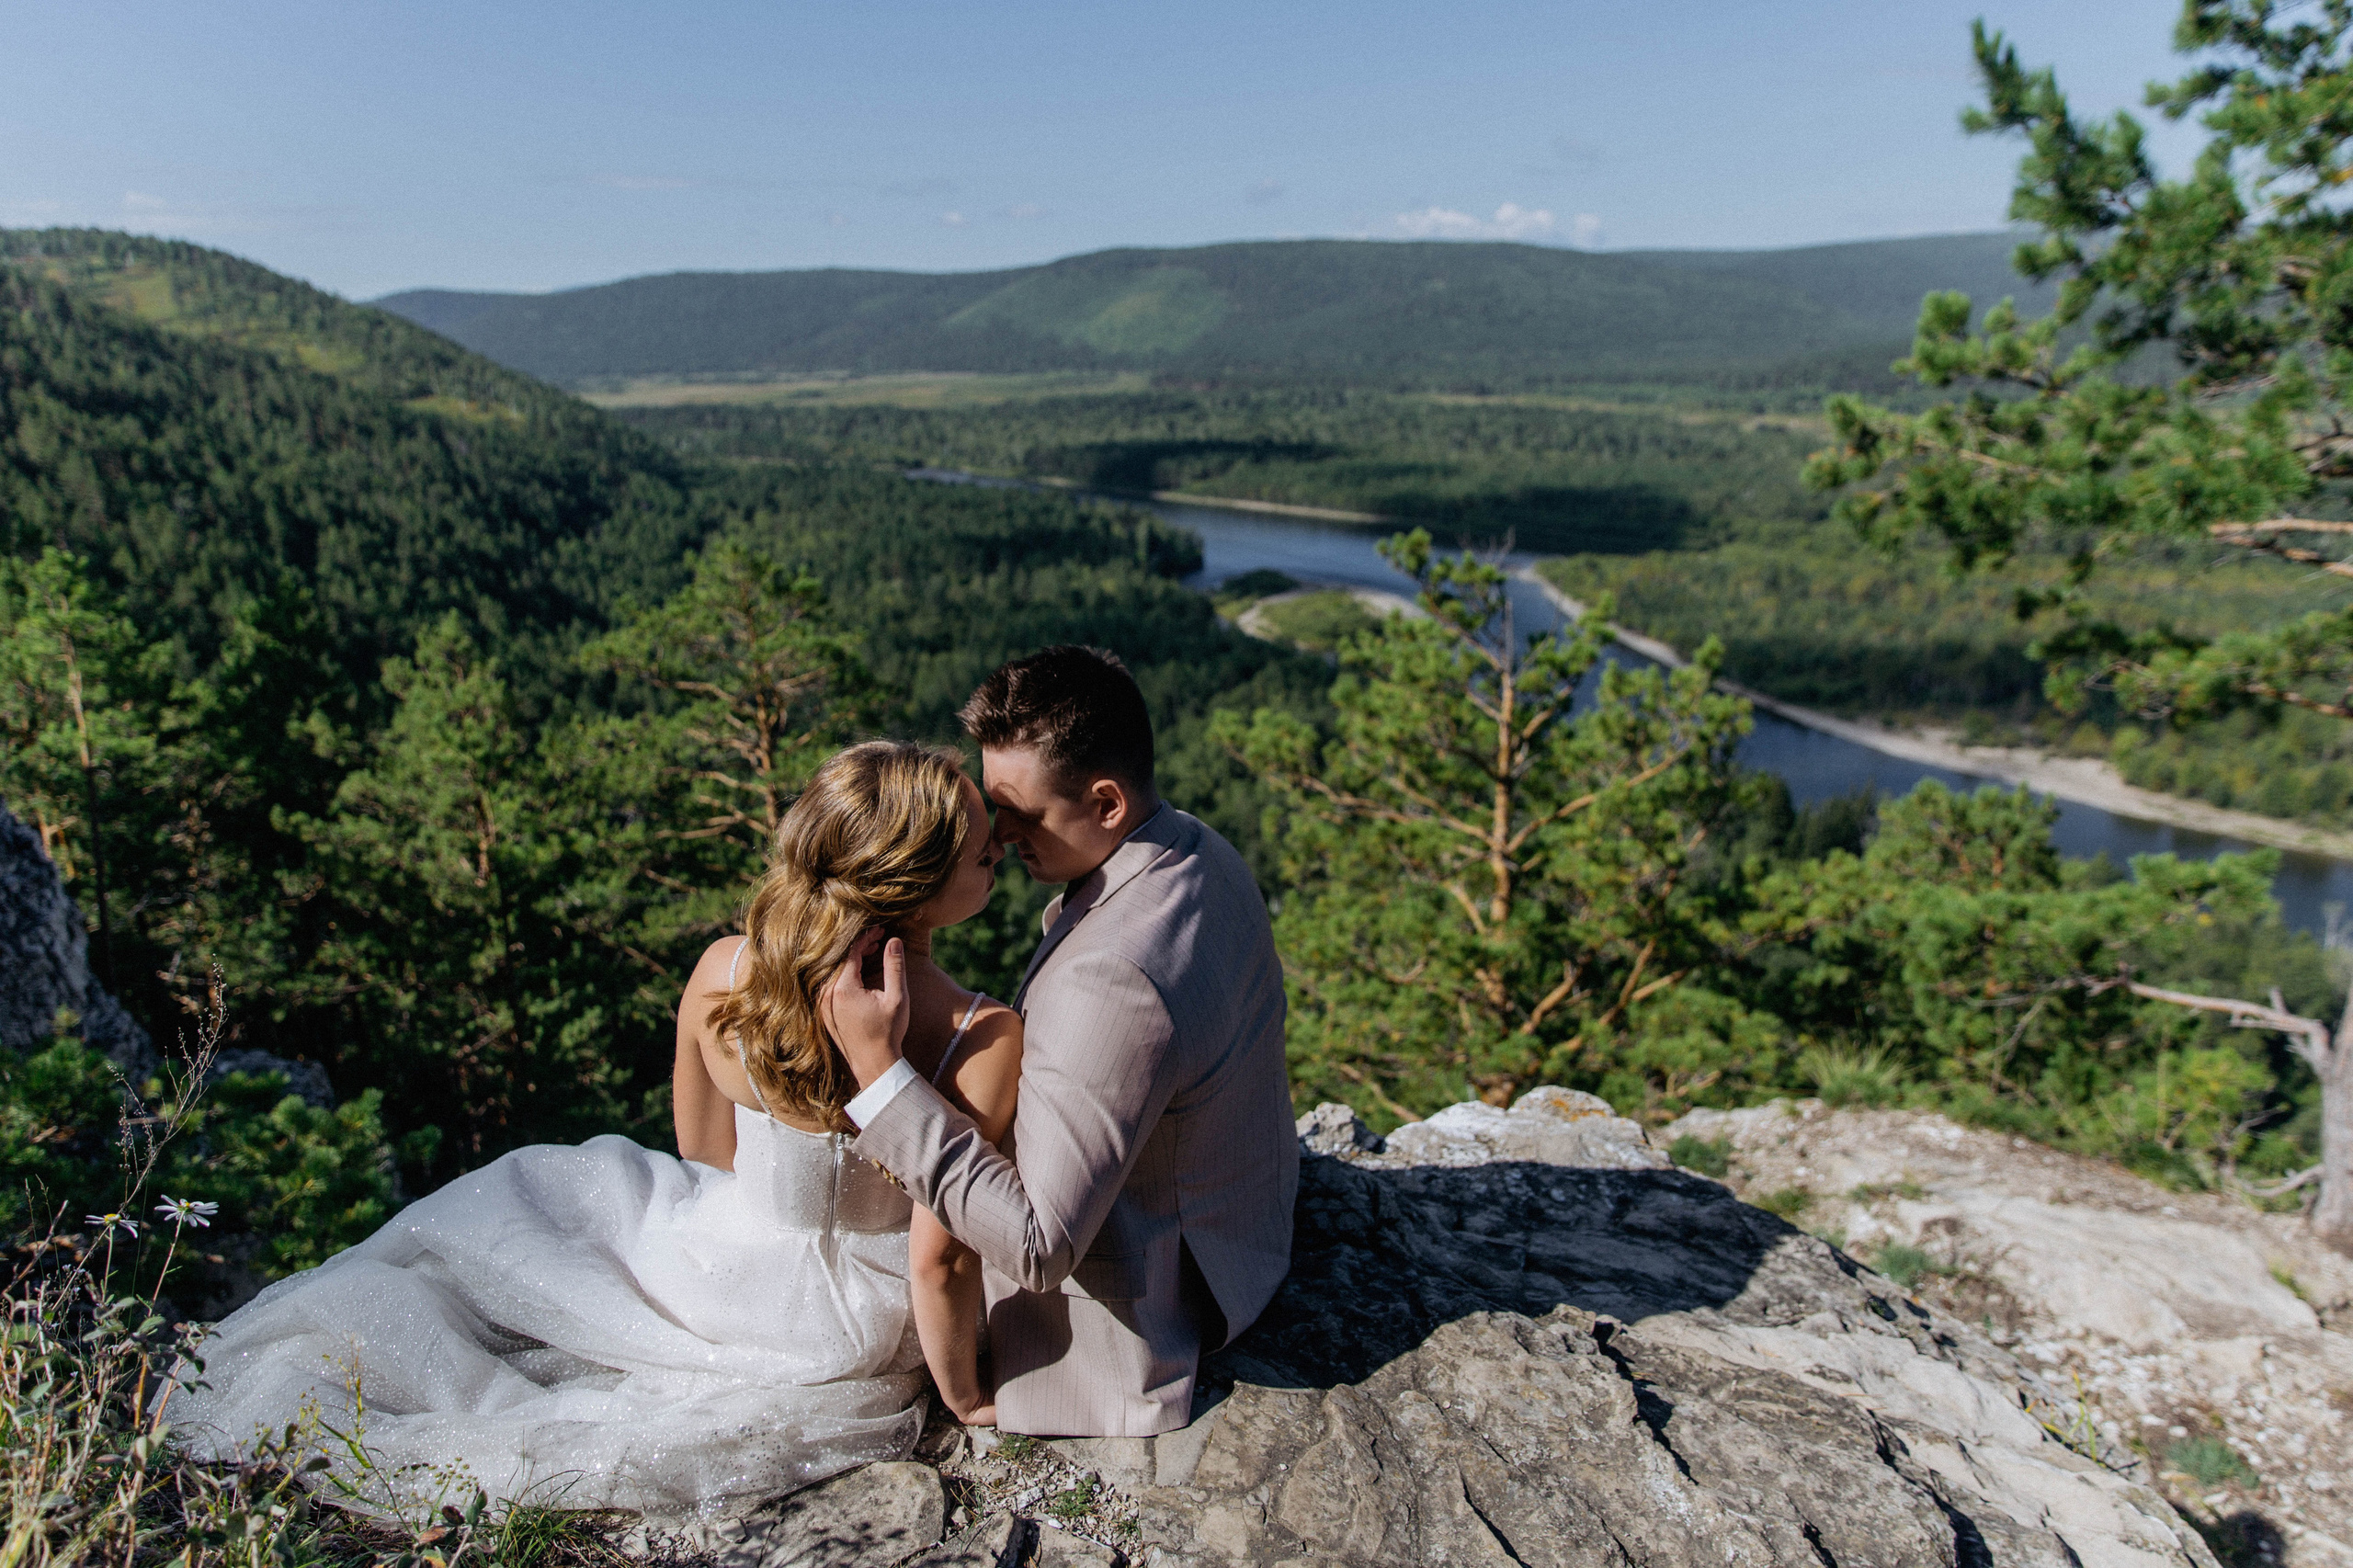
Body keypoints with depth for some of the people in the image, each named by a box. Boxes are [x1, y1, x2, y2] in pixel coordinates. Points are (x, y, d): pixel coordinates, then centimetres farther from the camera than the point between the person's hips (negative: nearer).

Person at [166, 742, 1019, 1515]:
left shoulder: (720, 972, -20)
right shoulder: (986, 1039, -31)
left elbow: (703, 1151, -3)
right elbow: (939, 1257, -25)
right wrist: (962, 1390, -5)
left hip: (713, 1283, 1)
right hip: (848, 1334, 0)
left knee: (518, 1196, 31)